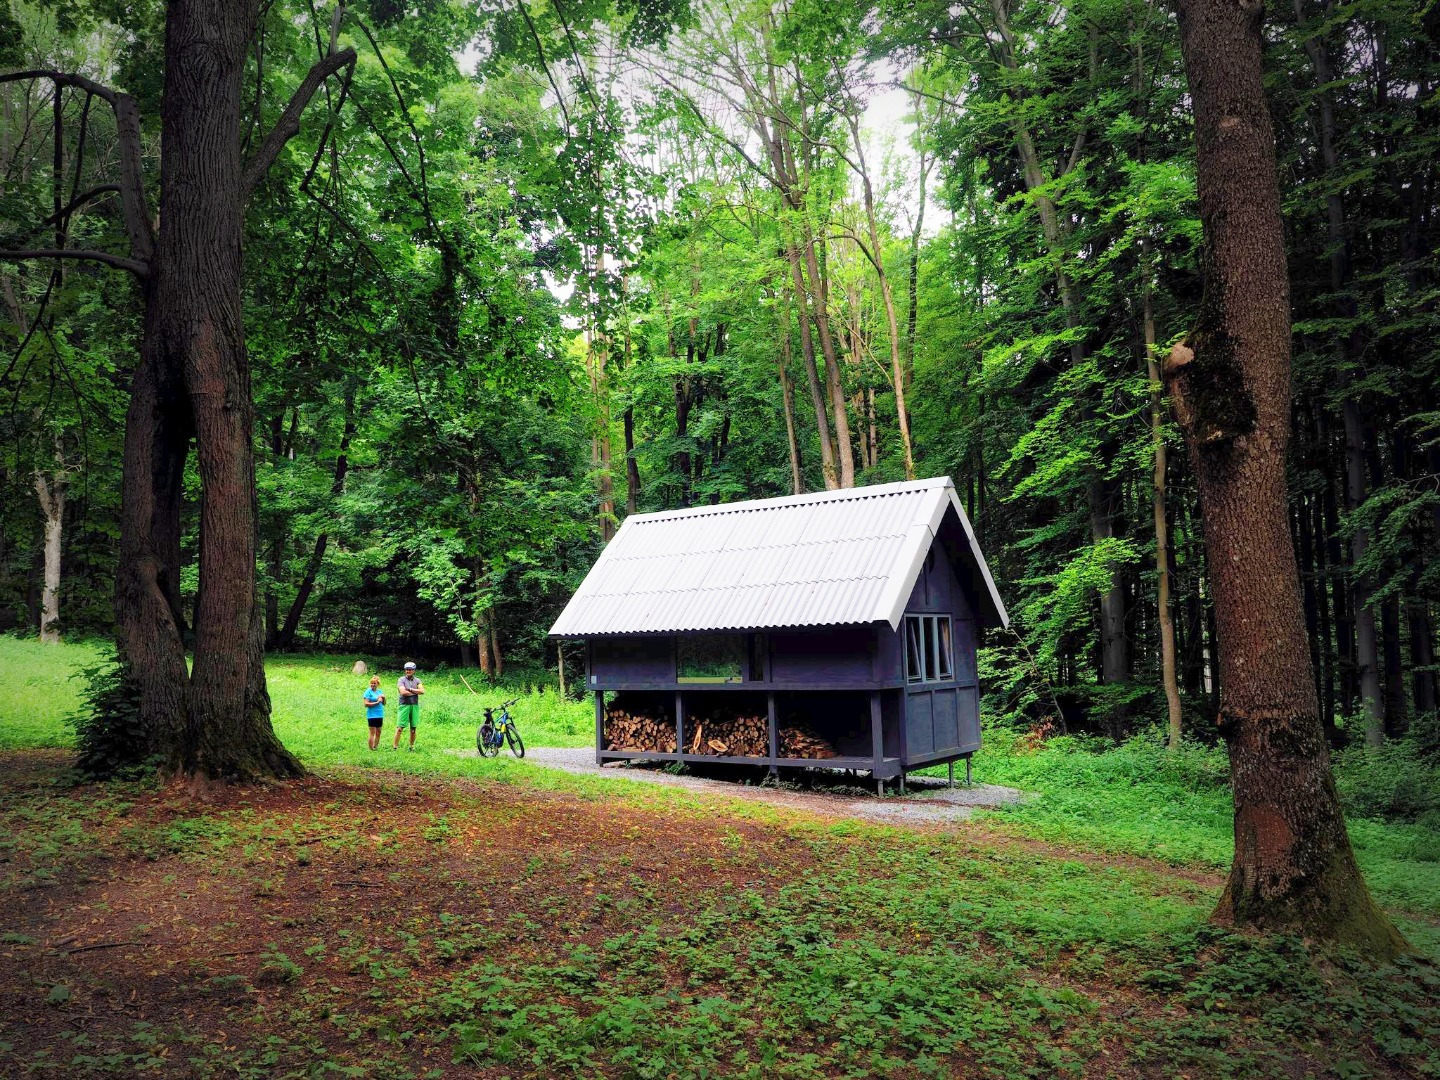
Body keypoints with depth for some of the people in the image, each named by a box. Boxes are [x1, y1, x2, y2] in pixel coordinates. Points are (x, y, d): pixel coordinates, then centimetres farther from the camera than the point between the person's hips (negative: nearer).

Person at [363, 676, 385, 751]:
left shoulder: (379, 691, 12)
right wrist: (377, 702, -16)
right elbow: (366, 704, -15)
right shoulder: (368, 692, -6)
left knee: (378, 733, 9)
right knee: (372, 733, -5)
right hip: (372, 716, -6)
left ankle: (376, 747, 18)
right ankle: (371, 749, -2)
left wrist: (383, 698, -2)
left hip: (380, 715, 6)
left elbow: (384, 704, 17)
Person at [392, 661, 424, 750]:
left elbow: (422, 691, -3)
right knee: (400, 727, -8)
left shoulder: (417, 680, 11)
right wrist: (415, 692, -6)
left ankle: (412, 745, 17)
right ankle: (395, 746, -7)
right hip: (404, 705, -4)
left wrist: (410, 689, -10)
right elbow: (403, 692, -13)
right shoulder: (402, 680, 1)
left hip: (415, 706, 4)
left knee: (413, 728, 8)